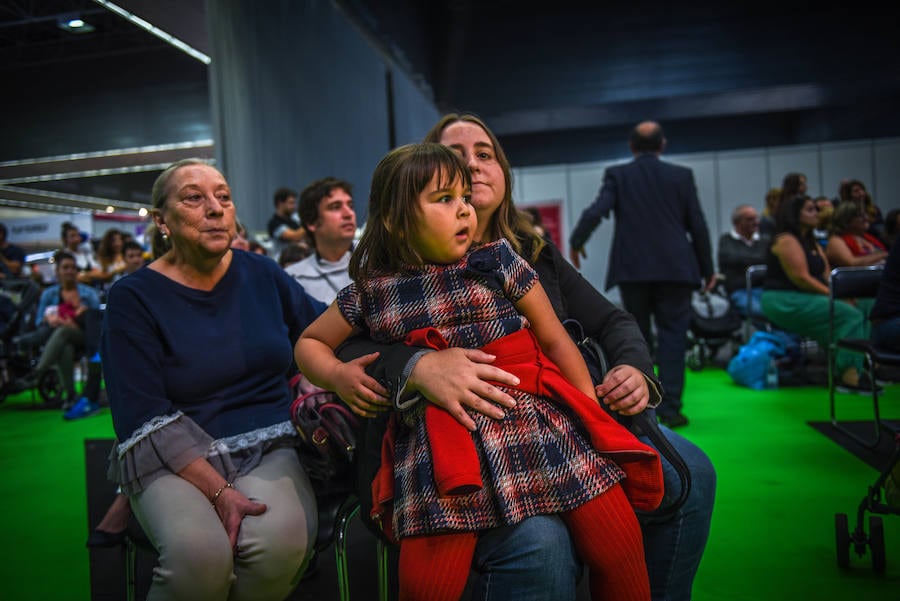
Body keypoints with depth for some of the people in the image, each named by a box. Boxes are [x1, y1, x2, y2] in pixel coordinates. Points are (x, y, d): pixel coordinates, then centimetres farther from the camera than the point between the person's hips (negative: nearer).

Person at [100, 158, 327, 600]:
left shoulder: (260, 274, 9)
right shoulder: (133, 298, -2)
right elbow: (144, 417, -10)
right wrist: (218, 490, -20)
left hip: (268, 447, 2)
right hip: (175, 459, -2)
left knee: (280, 543, -30)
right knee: (199, 554, -33)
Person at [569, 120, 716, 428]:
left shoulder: (616, 175, 3)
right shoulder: (682, 175, 5)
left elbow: (595, 212, -10)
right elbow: (697, 225, 4)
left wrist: (575, 242, 7)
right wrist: (708, 269, 12)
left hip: (632, 269, 1)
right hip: (674, 268, 0)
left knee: (637, 337, 12)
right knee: (673, 335, 3)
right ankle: (669, 407, -3)